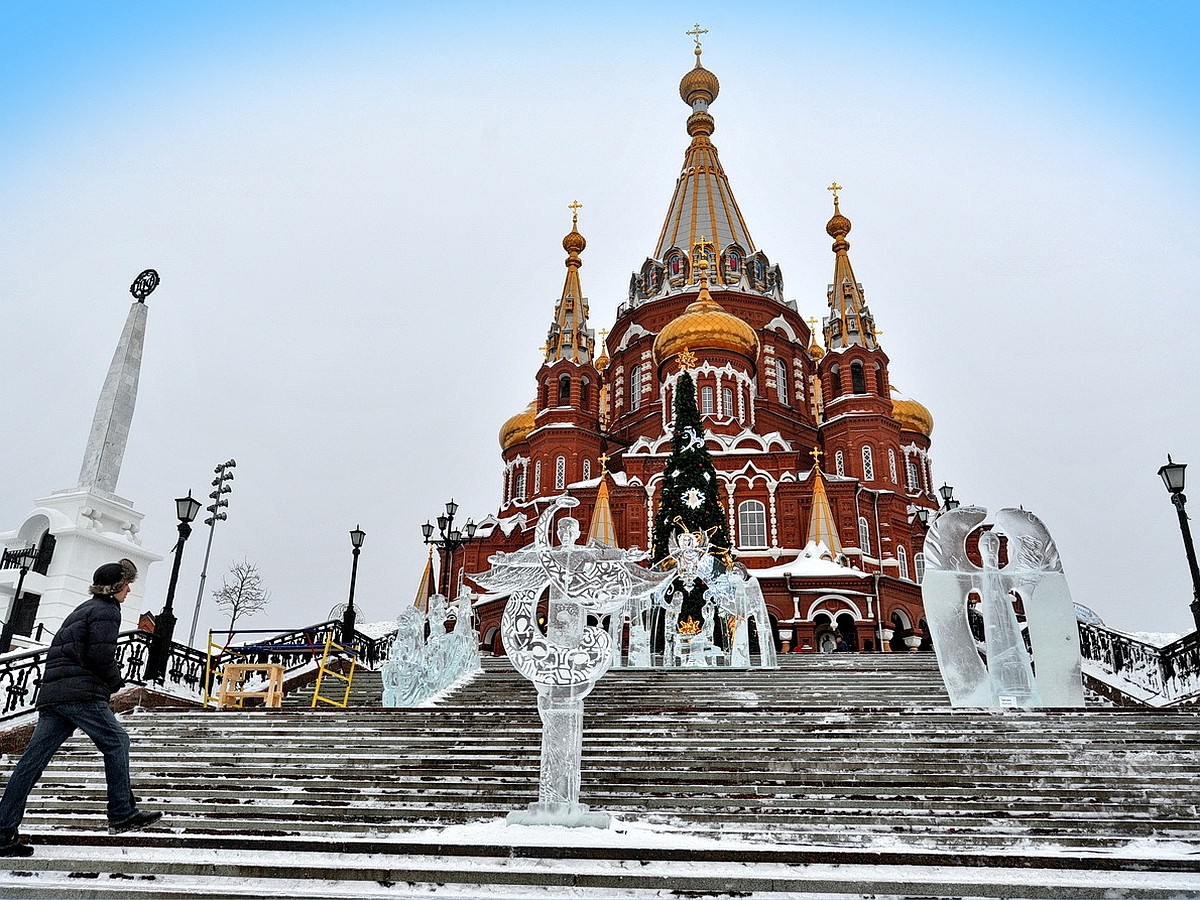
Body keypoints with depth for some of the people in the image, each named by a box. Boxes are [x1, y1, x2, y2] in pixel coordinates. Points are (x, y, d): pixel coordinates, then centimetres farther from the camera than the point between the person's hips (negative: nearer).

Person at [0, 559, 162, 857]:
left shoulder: (84, 609, 27)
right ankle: (122, 815, 1)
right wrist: (116, 680, 3)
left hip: (52, 695, 9)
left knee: (32, 760, 5)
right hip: (82, 693, -9)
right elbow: (100, 654, -15)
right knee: (115, 741, -1)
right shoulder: (107, 610, -3)